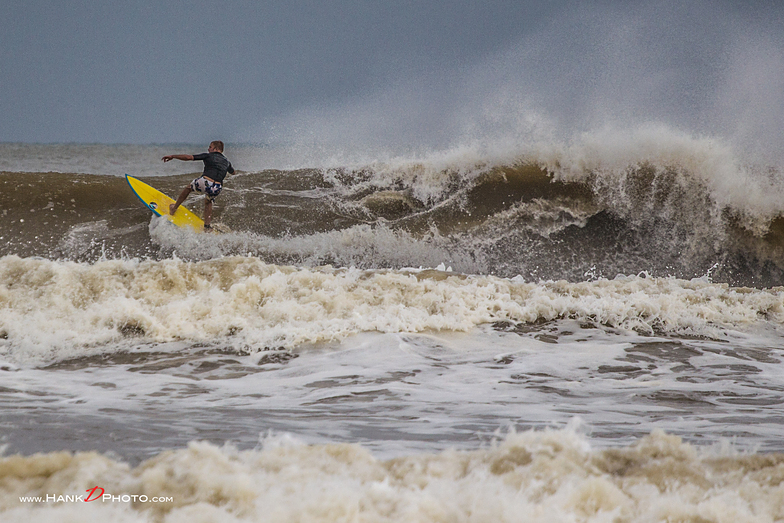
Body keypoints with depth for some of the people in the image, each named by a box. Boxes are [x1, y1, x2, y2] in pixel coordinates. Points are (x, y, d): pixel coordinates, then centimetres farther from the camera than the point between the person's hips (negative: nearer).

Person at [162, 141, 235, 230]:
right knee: (208, 202, 33)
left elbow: (189, 157, 7)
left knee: (188, 188, 28)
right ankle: (207, 226, 23)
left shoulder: (208, 156, 13)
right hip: (217, 188, 3)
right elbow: (233, 172, 47)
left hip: (205, 182, -3)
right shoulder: (227, 161, 25)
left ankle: (174, 208, 36)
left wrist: (172, 156, 15)